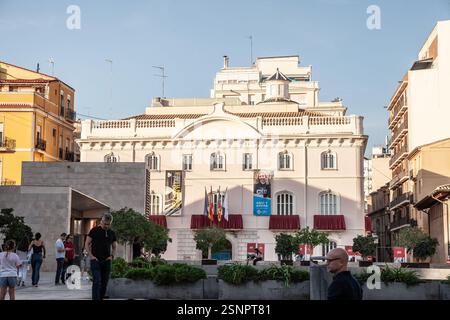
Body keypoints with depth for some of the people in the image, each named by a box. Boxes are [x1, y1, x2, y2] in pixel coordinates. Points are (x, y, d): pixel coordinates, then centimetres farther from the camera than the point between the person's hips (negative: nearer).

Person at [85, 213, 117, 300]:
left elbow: (114, 247, 20)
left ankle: (101, 298, 16)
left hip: (106, 261, 5)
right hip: (96, 260, -4)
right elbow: (87, 244, 1)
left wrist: (112, 256, 3)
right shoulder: (94, 230, -1)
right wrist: (91, 256, -9)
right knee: (97, 281, -13)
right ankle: (95, 298, -14)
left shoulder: (112, 233, 11)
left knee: (104, 282, 6)